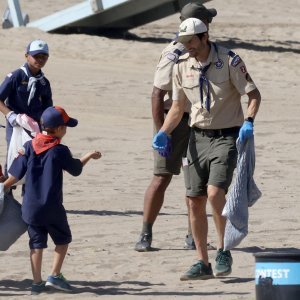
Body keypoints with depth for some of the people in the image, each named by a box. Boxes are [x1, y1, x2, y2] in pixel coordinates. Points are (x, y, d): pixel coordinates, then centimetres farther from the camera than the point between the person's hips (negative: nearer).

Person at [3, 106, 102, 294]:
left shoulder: (29, 147, 0)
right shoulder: (60, 151, -9)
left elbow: (16, 174, 2)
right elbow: (76, 169, 7)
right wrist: (90, 156, 24)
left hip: (30, 207, 4)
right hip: (52, 207, -4)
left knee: (37, 243, 10)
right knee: (63, 239, 13)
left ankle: (37, 282, 7)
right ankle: (55, 276, 3)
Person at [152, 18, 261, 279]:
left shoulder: (229, 61, -12)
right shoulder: (182, 66, 3)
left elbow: (254, 95, -8)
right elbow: (178, 107, 13)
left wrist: (248, 122, -26)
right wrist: (163, 133, -2)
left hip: (227, 137, -5)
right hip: (198, 137, 5)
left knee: (215, 193, -22)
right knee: (195, 201, 3)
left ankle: (223, 251, -4)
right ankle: (202, 264, 12)